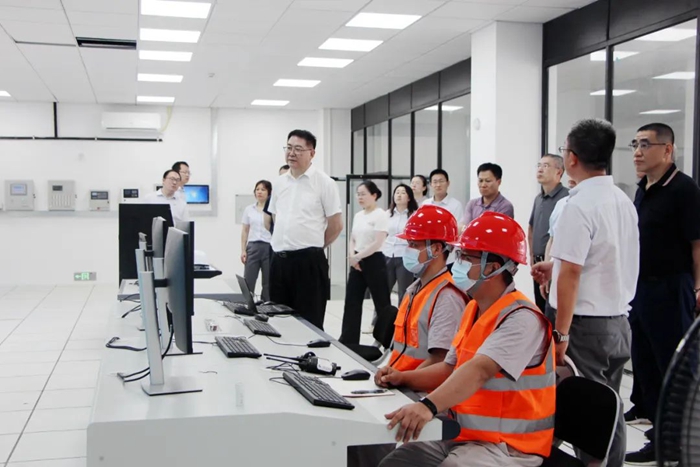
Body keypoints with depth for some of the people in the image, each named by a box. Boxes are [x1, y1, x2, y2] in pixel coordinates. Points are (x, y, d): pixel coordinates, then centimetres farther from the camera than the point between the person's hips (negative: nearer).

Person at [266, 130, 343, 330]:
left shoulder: (324, 183, -6)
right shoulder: (279, 183, 11)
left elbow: (336, 225, -3)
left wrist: (313, 245, 4)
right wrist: (284, 243, 14)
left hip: (309, 261, -6)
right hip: (279, 260, 6)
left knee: (309, 322, 0)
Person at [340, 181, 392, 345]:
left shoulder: (380, 215, -10)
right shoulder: (358, 216, 12)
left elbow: (377, 244, -17)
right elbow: (353, 240, 15)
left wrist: (357, 257, -14)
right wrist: (352, 256, -5)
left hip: (374, 261, -7)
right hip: (357, 262, 7)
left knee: (382, 303, 0)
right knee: (352, 301, 7)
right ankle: (348, 339, 14)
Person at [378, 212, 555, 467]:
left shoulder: (521, 318, -19)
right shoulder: (473, 309, 10)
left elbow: (479, 371, -34)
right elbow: (451, 369, 18)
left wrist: (428, 406, -46)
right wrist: (404, 378, 3)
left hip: (505, 446, -8)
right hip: (462, 434, 8)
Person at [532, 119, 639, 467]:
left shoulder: (579, 206, -17)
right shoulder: (624, 201, 9)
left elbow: (571, 274, -20)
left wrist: (561, 334, -16)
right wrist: (557, 265, 25)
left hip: (587, 323, -8)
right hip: (619, 320, 8)